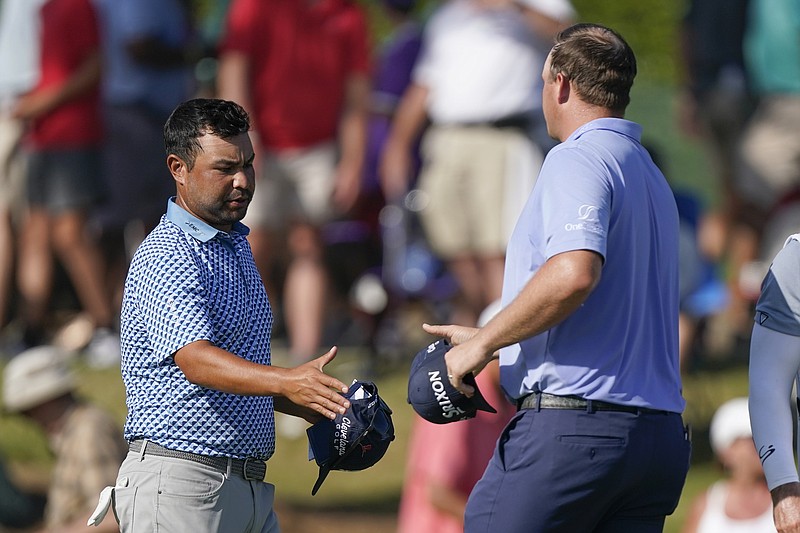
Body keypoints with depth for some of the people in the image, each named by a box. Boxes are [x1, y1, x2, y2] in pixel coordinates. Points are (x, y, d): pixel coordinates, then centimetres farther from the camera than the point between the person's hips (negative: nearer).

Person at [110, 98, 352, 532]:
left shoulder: (236, 244, 17)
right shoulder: (164, 259, -14)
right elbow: (196, 361, -29)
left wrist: (308, 407, 12)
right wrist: (286, 382, -43)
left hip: (251, 482, 9)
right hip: (179, 482, -9)